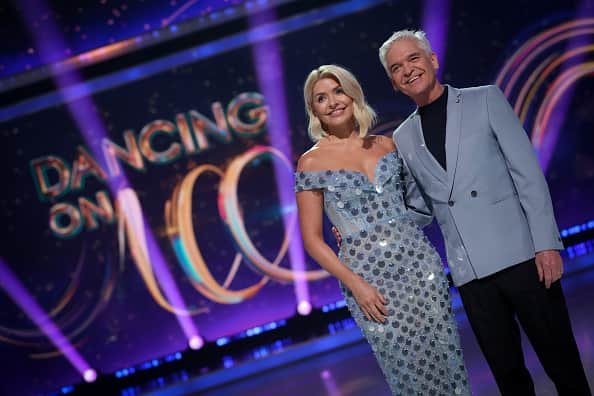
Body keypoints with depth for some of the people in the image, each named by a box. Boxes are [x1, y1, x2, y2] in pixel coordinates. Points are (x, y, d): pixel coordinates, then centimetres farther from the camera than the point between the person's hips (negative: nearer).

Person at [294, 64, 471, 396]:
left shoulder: (386, 144, 8)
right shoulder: (312, 162, -3)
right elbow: (313, 238, -3)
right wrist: (355, 284, -11)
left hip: (419, 261, 3)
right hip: (368, 275, -3)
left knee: (446, 358, 3)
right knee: (409, 369, 1)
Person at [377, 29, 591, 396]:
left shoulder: (486, 100, 4)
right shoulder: (403, 138, 13)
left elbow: (527, 172, -2)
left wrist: (547, 243, -10)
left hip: (519, 254, -3)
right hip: (470, 271, 3)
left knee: (561, 361, 0)